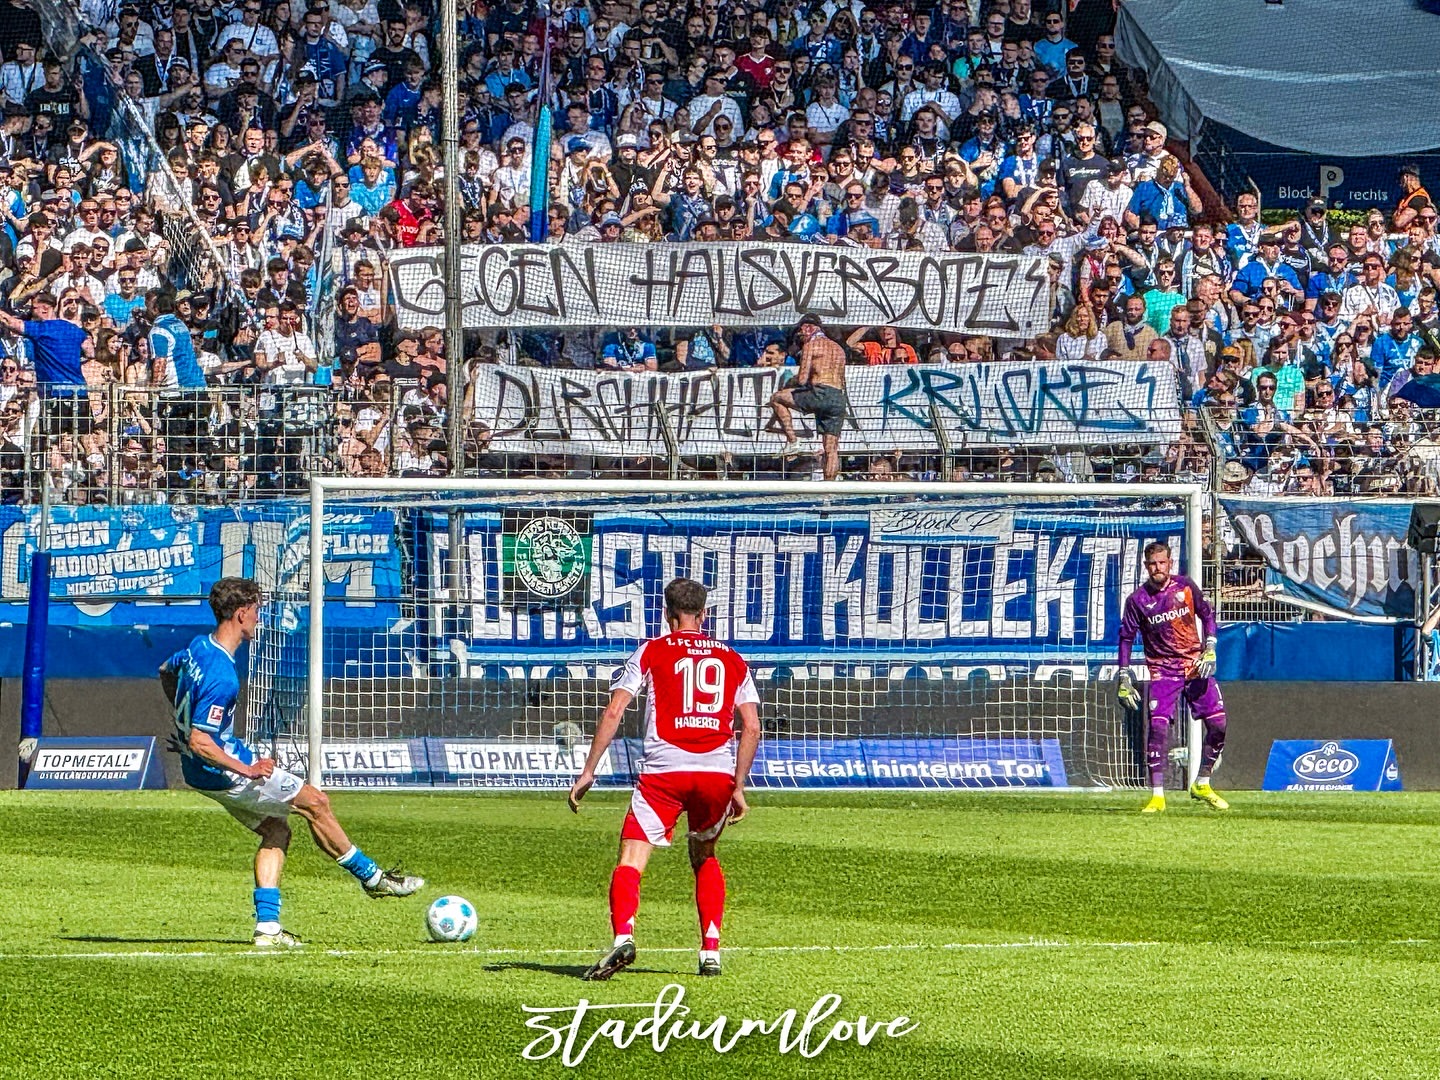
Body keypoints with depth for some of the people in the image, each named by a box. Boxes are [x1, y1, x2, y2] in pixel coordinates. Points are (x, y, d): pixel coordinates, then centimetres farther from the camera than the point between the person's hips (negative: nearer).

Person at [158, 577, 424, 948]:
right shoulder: (222, 677, -30)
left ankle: (267, 927, 10)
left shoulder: (199, 647, 0)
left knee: (276, 831, 15)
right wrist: (247, 770, -23)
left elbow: (166, 672, 22)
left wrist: (187, 719, 31)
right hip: (220, 773, -10)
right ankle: (371, 876, 17)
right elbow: (199, 743, -32)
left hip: (201, 772, 10)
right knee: (316, 802, 2)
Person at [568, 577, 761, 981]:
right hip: (718, 772, 3)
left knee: (631, 860, -6)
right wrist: (739, 788, 15)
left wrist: (588, 771, 2)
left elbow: (614, 712, 1)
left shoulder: (652, 652, 10)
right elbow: (752, 727, 10)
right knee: (704, 857, 26)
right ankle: (711, 951, 16)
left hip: (664, 770, -3)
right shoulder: (732, 660, 17)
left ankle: (623, 936, -33)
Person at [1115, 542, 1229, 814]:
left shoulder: (1185, 586, 1)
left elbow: (1207, 614, 10)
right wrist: (1124, 677, -4)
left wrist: (1210, 649, -2)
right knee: (1158, 727, -17)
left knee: (1218, 725, -1)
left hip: (1195, 666, 3)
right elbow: (1126, 637, 1)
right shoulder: (1138, 599, -4)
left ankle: (1202, 785, 17)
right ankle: (1157, 796, -11)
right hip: (1162, 670, -3)